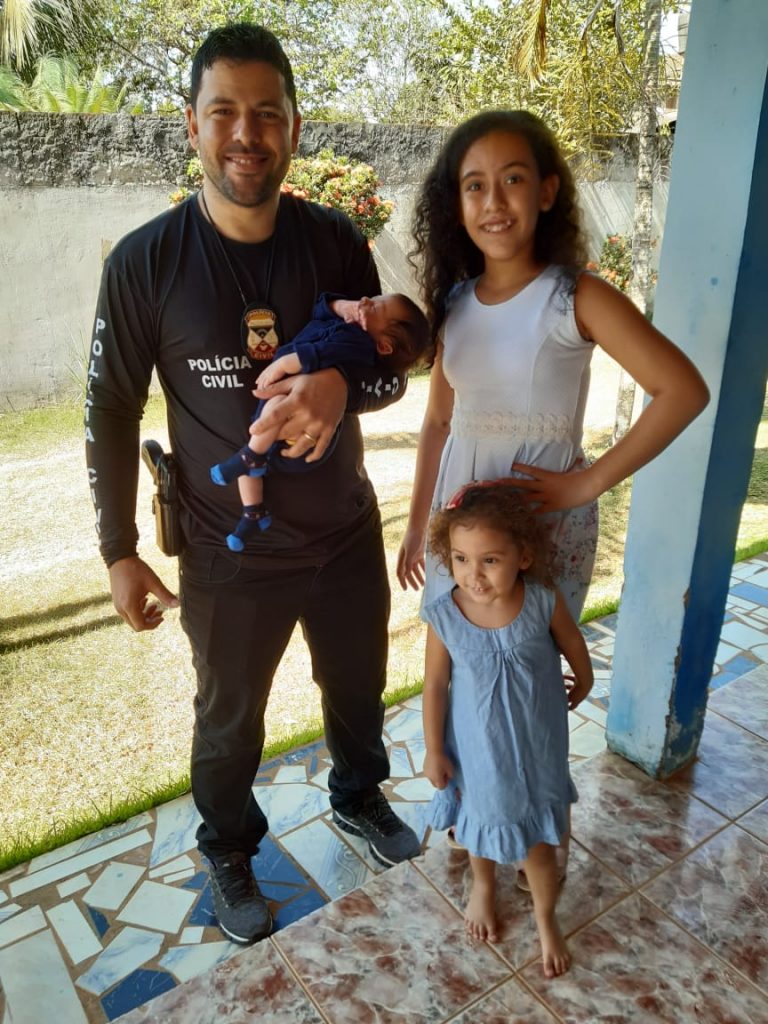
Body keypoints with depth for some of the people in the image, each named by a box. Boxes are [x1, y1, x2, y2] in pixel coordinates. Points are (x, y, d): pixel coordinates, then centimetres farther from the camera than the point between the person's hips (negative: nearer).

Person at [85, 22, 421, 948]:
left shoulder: (336, 241, -8)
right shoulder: (145, 263, -15)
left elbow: (392, 371, -4)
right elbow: (111, 417, -7)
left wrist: (342, 385, -28)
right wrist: (119, 553, -4)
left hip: (348, 535, 3)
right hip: (230, 559, -2)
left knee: (359, 688, 25)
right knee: (230, 722, 19)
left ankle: (359, 797, 57)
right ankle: (228, 851, 50)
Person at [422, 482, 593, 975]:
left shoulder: (545, 602, -25)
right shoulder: (444, 616, -24)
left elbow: (574, 645, -3)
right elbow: (435, 686, -11)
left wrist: (583, 684, 15)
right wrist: (434, 751, -3)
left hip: (536, 748, 0)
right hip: (476, 749, 1)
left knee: (539, 837, 18)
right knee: (482, 823, 27)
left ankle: (546, 919, 48)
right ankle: (484, 885, 60)